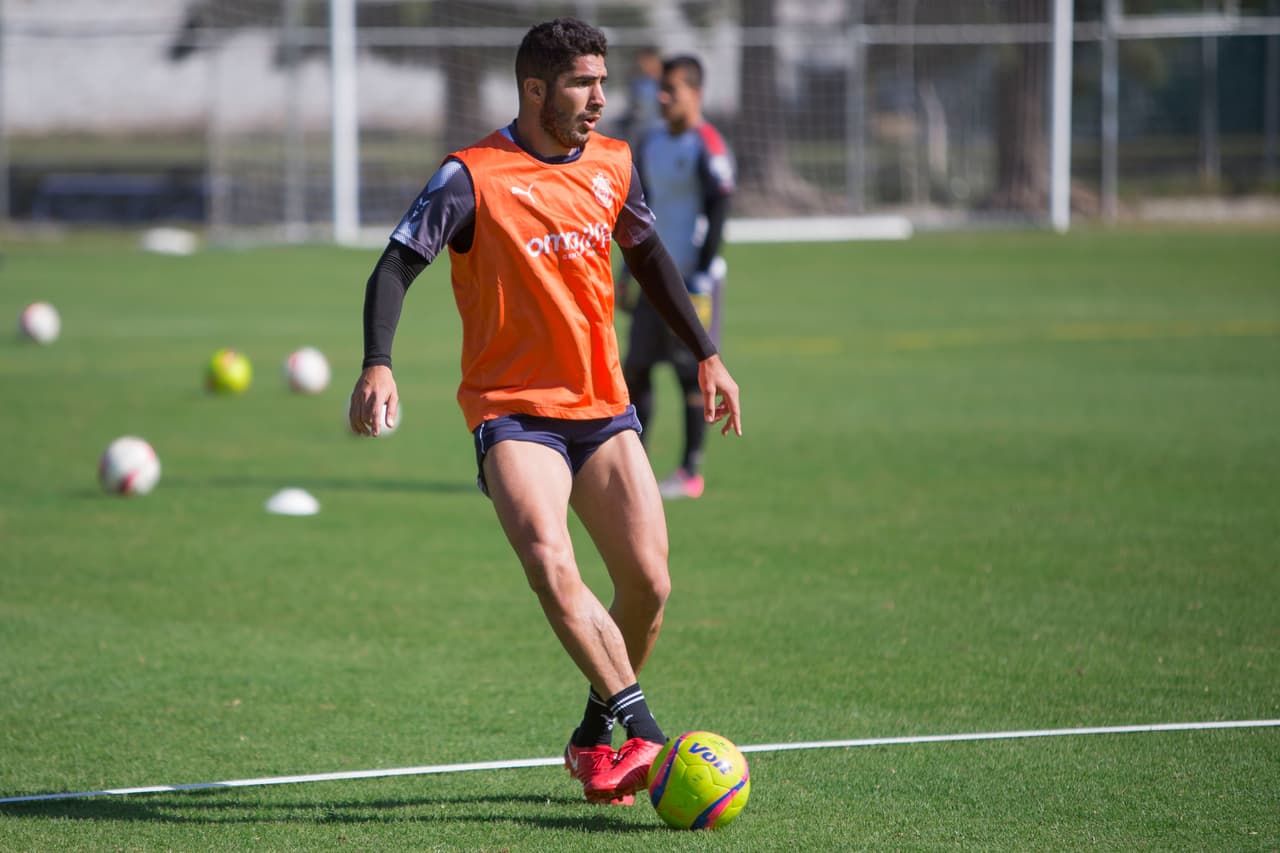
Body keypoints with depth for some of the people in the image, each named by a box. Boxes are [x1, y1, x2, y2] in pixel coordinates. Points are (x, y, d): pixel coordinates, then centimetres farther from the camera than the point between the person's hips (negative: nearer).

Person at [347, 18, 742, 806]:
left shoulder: (613, 165, 6)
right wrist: (378, 367, -29)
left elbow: (650, 258, 23)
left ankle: (594, 739, 19)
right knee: (551, 564, -27)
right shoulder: (474, 177, -11)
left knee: (649, 586, -3)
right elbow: (396, 267, -14)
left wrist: (707, 354, 23)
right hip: (513, 411, -5)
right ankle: (645, 731, -26)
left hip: (603, 408, 5)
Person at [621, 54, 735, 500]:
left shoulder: (708, 147, -10)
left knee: (692, 372, -3)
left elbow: (718, 212, -13)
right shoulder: (651, 143, 14)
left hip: (693, 278, -7)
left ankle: (691, 472, 3)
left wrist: (701, 278, -17)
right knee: (634, 368, 4)